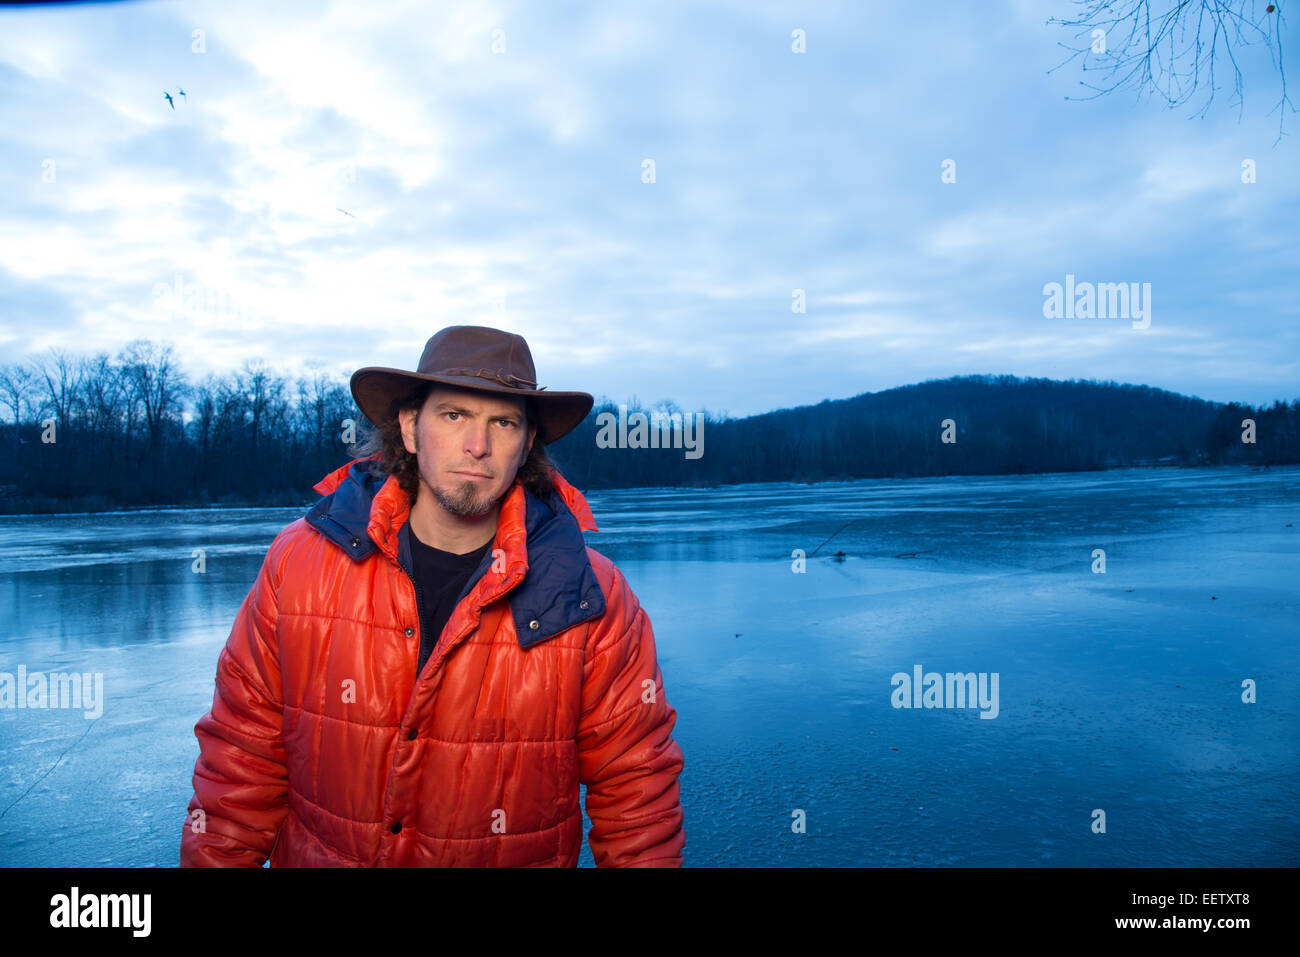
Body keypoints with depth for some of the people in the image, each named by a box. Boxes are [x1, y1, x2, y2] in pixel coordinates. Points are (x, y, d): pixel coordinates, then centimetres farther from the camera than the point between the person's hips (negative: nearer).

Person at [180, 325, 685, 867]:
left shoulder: (594, 599, -20)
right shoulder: (299, 562, -14)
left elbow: (636, 792, -13)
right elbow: (242, 757, -7)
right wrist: (215, 859, -5)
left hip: (521, 859, -1)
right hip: (315, 853, 2)